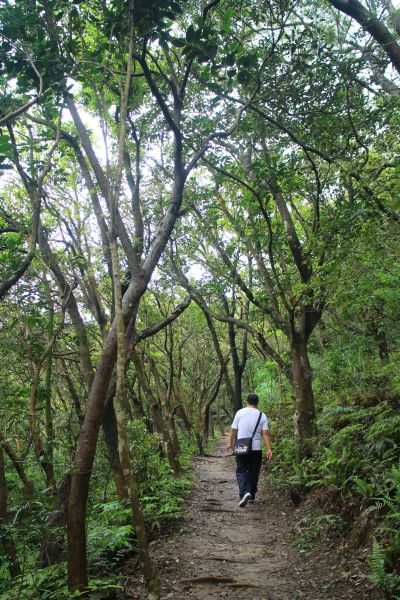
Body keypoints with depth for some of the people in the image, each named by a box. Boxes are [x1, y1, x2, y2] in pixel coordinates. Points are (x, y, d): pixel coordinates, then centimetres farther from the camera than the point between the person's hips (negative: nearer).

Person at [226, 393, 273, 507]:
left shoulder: (240, 412, 0)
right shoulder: (262, 416, 1)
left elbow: (233, 430, 3)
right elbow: (265, 433, -6)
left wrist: (231, 443, 16)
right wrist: (269, 449, -5)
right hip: (256, 449, 1)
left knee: (241, 471, 4)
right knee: (253, 472, 13)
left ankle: (245, 492, -17)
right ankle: (252, 496, 20)